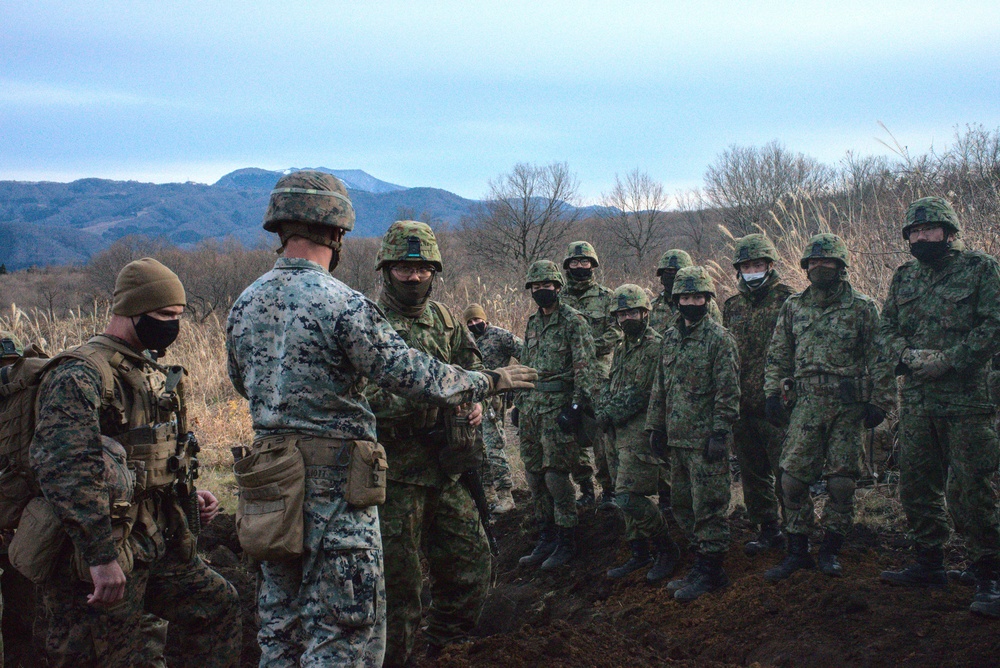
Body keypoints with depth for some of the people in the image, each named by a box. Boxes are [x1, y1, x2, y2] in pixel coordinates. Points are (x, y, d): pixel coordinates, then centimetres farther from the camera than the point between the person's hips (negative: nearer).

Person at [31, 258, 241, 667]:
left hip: (157, 545, 9)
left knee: (218, 605, 14)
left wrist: (188, 495, 10)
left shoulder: (151, 373, 13)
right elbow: (64, 468, -30)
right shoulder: (81, 376, -18)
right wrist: (101, 557, -33)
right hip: (105, 559, -9)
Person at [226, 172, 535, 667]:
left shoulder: (244, 304, 5)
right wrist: (489, 382, -2)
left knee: (280, 617, 18)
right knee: (344, 626, 3)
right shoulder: (343, 304, -17)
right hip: (334, 478, -7)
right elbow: (415, 377, -16)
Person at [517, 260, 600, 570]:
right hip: (531, 407, 7)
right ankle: (546, 538, 20)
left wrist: (576, 406, -19)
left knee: (556, 476, -6)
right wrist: (520, 403, 19)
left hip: (558, 405, -7)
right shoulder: (532, 323, 16)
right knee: (534, 476, 9)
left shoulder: (573, 322, -7)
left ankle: (566, 542, 6)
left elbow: (586, 369, -12)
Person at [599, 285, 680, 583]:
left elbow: (640, 393, -16)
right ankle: (639, 554, 24)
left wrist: (610, 415, -12)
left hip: (639, 432, -9)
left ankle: (667, 549, 4)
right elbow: (609, 387, 18)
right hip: (617, 434, 9)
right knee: (627, 497, 13)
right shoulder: (622, 348, 18)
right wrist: (602, 413, -2)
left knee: (628, 497, -13)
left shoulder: (656, 346, -11)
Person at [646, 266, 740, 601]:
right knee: (682, 504, 13)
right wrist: (656, 426, 14)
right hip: (677, 437, 7)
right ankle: (702, 561, 25)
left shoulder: (719, 338, -8)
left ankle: (710, 571, 7)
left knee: (708, 506, -2)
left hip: (706, 439, -7)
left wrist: (720, 433, -16)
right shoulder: (670, 337, 13)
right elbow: (659, 387, 18)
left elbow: (728, 391, -12)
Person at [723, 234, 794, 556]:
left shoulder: (787, 300, -2)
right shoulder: (732, 307, 14)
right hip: (742, 405, 6)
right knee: (753, 472, 11)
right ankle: (767, 528, 23)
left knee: (785, 470, -3)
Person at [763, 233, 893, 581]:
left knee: (842, 482, 1)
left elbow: (879, 358, 1)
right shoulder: (793, 307, 11)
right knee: (792, 479, -2)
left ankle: (830, 550, 17)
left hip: (848, 407, -2)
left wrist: (879, 403, -4)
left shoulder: (862, 308, 2)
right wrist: (772, 393, 6)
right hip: (807, 404, 2)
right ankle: (797, 551, 10)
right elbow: (777, 355, 15)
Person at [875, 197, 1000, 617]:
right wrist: (907, 355, -10)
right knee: (916, 485, 12)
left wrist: (946, 361, -17)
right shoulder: (904, 278, 14)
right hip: (916, 398, 6)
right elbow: (887, 327, 11)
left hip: (966, 397, -6)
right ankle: (928, 564, 25)